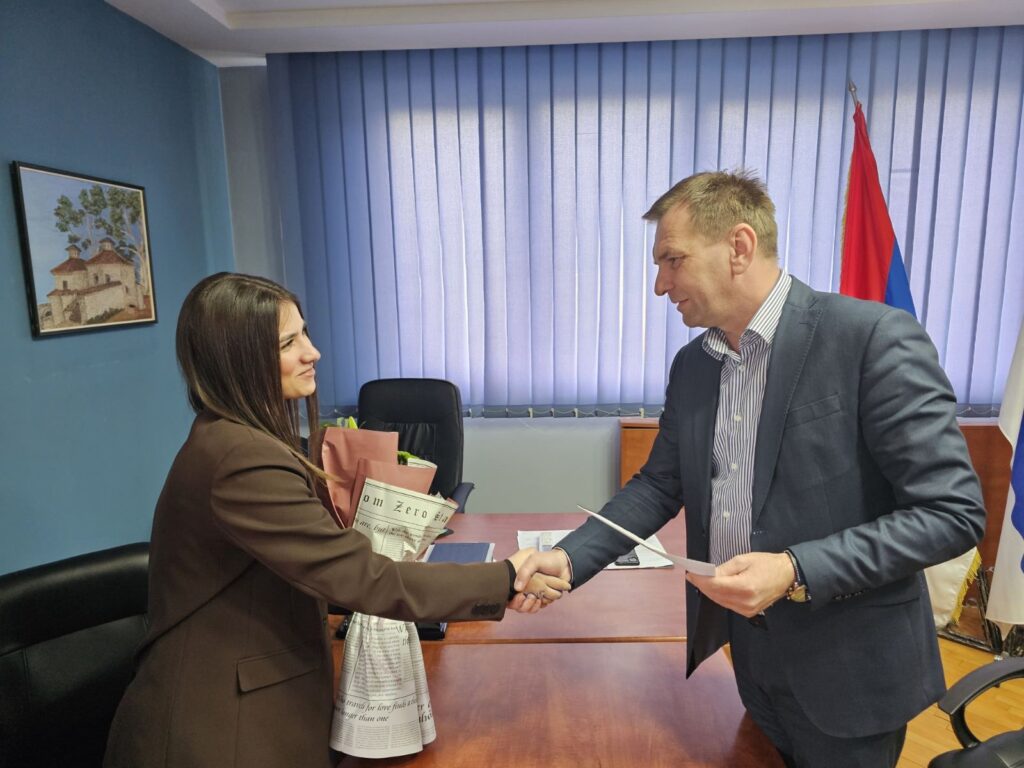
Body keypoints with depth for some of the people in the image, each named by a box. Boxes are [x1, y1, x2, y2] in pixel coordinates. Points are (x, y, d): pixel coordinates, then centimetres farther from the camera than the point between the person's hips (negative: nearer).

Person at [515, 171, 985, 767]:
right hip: (746, 648, 5)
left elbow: (954, 511, -19)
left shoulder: (876, 338, -19)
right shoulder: (692, 364, 1)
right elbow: (660, 485, 5)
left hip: (847, 671, -5)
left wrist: (796, 571, -27)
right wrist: (569, 558, -8)